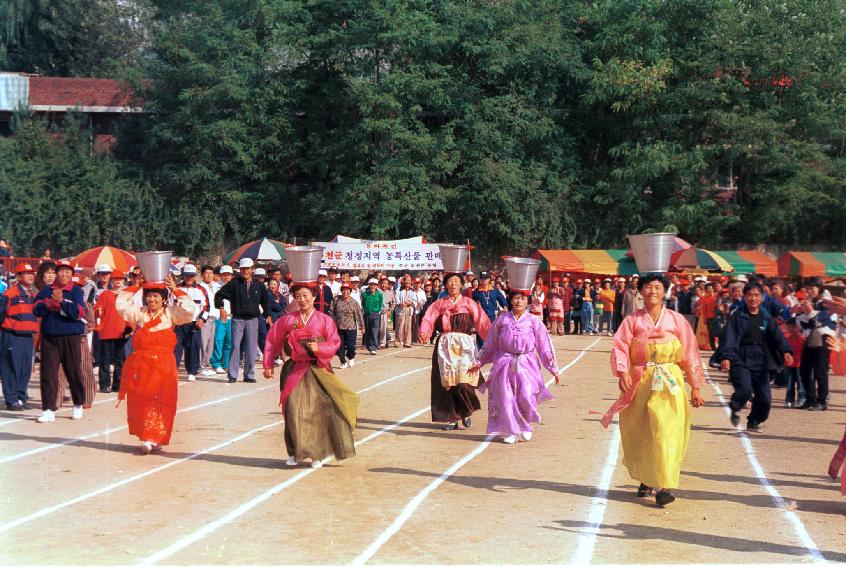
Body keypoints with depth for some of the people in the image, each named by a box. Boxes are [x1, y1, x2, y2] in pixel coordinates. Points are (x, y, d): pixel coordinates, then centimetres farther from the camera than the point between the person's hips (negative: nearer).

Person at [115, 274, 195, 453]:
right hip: (141, 364, 2)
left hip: (163, 364, -2)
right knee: (140, 401, 4)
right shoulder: (140, 313, 11)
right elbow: (121, 305, 4)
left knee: (161, 402, -1)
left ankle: (154, 438, 4)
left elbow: (189, 309, -11)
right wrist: (134, 288, 4)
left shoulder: (171, 313, 3)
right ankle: (147, 438, 12)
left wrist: (176, 290, -8)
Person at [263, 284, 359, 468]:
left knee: (320, 409, -7)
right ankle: (295, 453, 9)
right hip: (295, 371, 1)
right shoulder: (287, 320, 5)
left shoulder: (325, 320, 2)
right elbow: (272, 342, 13)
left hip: (319, 371, -1)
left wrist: (319, 348, -20)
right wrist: (268, 366, 11)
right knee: (294, 410, -6)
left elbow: (334, 343, -2)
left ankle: (317, 454, 5)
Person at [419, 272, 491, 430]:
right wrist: (423, 333, -24)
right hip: (444, 346, 2)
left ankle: (466, 411, 14)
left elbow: (482, 322, -3)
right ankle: (451, 418, 12)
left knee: (463, 381, -12)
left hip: (464, 347, -2)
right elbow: (429, 320, -3)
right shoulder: (439, 304, 12)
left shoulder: (469, 304, 9)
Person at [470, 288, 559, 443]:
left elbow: (544, 345, 6)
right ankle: (510, 432, 13)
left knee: (526, 396, -13)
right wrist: (479, 362, 13)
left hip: (526, 365, -1)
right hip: (505, 365, 1)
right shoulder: (502, 320, 6)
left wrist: (553, 368, 6)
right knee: (506, 398, -1)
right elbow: (490, 344, 13)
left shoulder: (534, 322, 3)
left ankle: (525, 426, 15)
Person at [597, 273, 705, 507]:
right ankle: (645, 479, 26)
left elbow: (689, 354, 9)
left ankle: (664, 485, -12)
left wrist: (695, 387, 8)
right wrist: (622, 372, -22)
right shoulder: (632, 320, 7)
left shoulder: (676, 320, 7)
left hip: (669, 382, -1)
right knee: (638, 433, 8)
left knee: (666, 432, -12)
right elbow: (620, 348, -3)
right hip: (638, 381, 1)